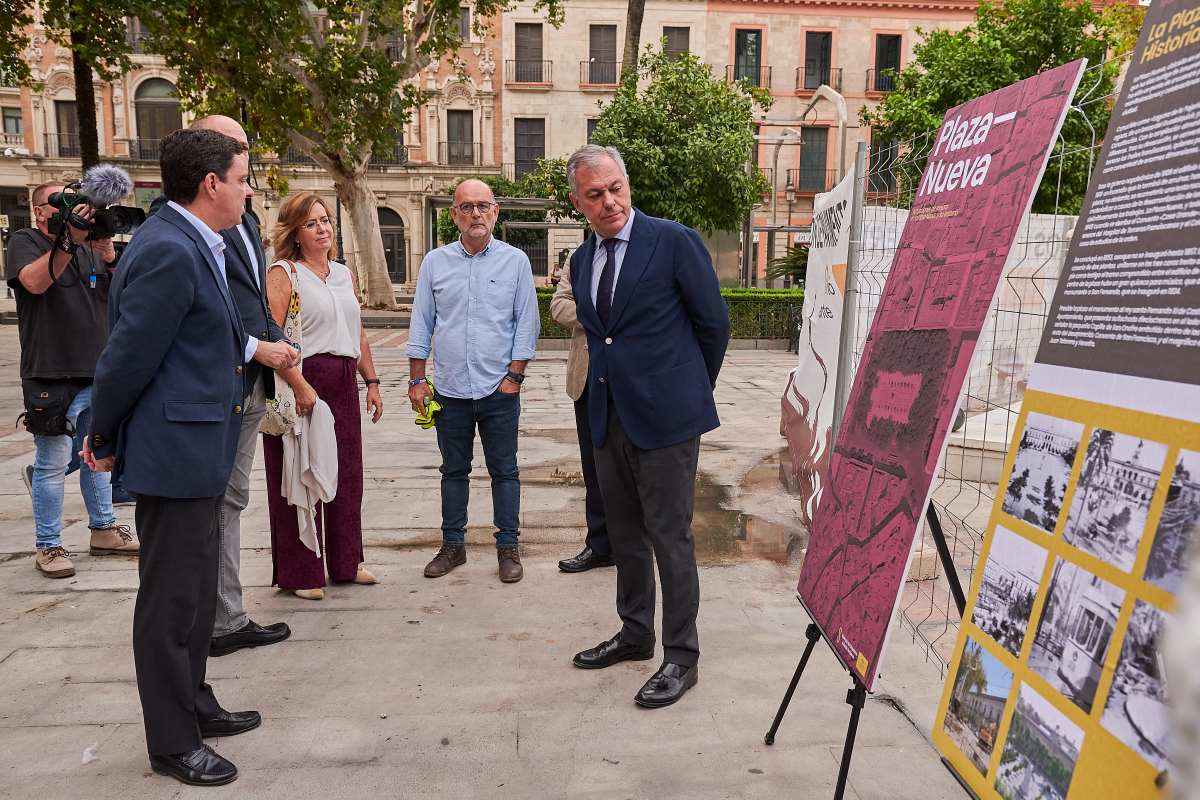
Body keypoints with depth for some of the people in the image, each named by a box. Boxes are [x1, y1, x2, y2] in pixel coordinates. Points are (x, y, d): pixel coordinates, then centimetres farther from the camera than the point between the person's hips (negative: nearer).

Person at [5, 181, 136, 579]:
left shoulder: (90, 247, 14)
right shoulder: (24, 242, 0)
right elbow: (35, 281, -20)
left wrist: (109, 255, -13)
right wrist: (69, 241, -29)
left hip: (99, 373, 5)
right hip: (52, 377, -5)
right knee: (53, 463, -2)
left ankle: (103, 530, 26)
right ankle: (48, 547, 10)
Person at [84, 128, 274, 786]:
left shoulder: (194, 246, 10)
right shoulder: (167, 251, -20)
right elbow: (127, 357, -17)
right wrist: (104, 442, -7)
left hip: (199, 453, 10)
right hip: (174, 452, -10)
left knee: (196, 591, 20)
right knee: (170, 600, 5)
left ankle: (194, 706, 37)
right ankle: (172, 744, 21)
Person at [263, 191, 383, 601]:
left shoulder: (344, 273, 16)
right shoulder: (283, 273, -5)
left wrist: (372, 381, 15)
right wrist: (299, 385, -22)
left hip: (342, 384, 7)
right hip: (301, 381, -6)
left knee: (346, 474, 12)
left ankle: (345, 561, 26)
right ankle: (300, 574, 14)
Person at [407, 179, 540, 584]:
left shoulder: (516, 261, 1)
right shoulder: (435, 263, 6)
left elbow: (527, 323, 1)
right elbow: (421, 325, 8)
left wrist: (514, 375, -6)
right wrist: (417, 379, 4)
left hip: (499, 388, -2)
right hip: (449, 388, 2)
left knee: (504, 471, 5)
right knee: (453, 471, 12)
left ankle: (508, 547, 16)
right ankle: (453, 545, 24)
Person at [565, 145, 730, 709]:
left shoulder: (674, 241, -9)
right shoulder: (582, 260, 10)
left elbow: (714, 322, -3)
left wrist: (691, 389, 7)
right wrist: (609, 383, 16)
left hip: (664, 414, -6)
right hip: (608, 414, 7)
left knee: (670, 537, 1)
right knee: (625, 534, 16)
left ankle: (681, 656, 15)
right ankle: (635, 634, 33)